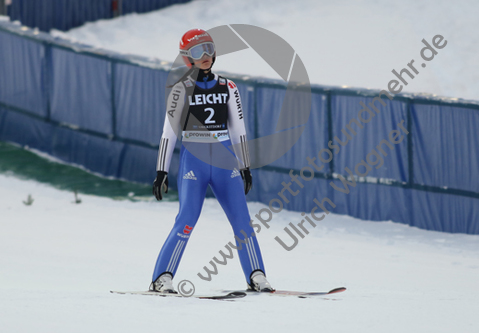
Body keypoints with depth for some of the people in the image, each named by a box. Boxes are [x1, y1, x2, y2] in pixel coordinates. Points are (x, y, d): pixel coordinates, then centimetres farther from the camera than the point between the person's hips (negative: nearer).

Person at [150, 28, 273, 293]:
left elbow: (238, 130, 14)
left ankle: (256, 277, 6)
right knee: (187, 221, -14)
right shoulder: (181, 90, 1)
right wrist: (161, 172, -4)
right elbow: (169, 133, 1)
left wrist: (245, 167, 12)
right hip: (193, 161, -3)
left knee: (242, 220, -3)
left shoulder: (227, 88, 10)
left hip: (225, 162, 3)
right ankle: (161, 279, -10)